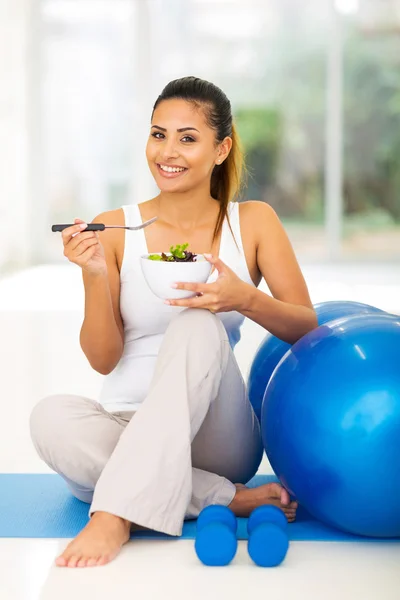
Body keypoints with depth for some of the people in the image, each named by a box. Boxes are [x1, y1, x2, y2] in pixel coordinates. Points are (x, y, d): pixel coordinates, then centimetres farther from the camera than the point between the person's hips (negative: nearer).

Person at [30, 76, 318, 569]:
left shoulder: (253, 222, 3)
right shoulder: (114, 230, 0)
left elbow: (306, 327, -1)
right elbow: (103, 360, -1)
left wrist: (245, 299, -21)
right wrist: (95, 277, -18)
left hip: (213, 433, 0)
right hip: (126, 427, 1)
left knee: (198, 327, -28)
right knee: (51, 417, -31)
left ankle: (117, 514, -31)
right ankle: (228, 498, -24)